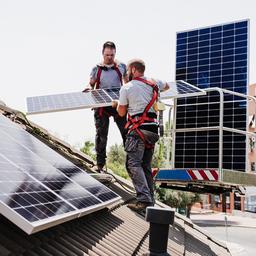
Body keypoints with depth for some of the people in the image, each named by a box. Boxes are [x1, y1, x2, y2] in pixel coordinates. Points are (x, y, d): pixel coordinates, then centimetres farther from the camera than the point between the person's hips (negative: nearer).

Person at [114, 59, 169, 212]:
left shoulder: (126, 88, 0)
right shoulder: (153, 83, 14)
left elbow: (121, 113, 7)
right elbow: (166, 86, 37)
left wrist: (116, 105, 28)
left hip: (138, 129, -6)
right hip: (153, 129, 6)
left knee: (133, 164, -11)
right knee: (146, 166, 11)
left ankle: (144, 199, -24)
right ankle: (150, 201, 12)